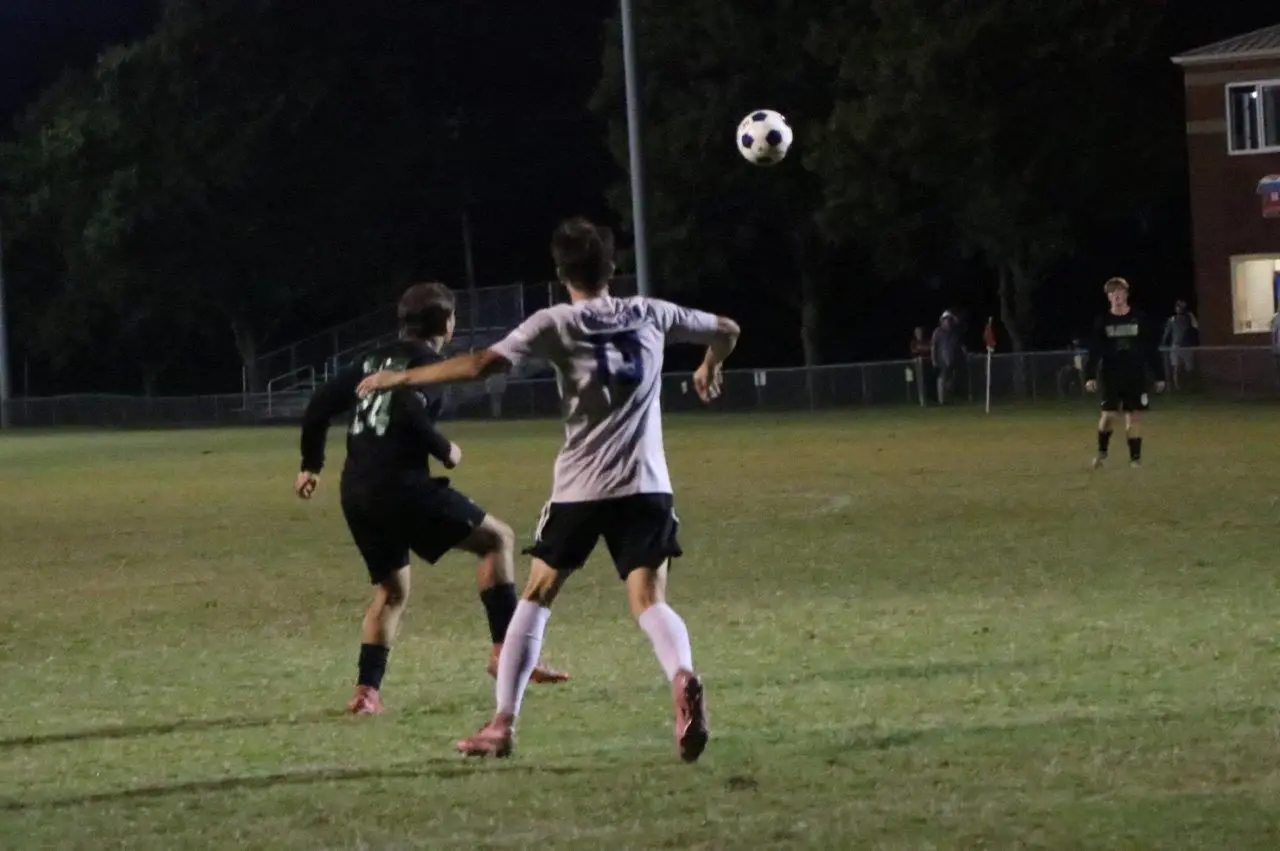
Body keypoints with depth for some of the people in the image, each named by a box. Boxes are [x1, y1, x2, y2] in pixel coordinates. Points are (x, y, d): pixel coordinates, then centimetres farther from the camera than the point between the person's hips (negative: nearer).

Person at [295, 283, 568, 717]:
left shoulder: (377, 360, 19)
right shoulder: (427, 362, -4)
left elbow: (320, 405, 17)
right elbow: (409, 414, -22)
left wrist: (312, 464, 26)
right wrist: (445, 450, -7)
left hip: (357, 493, 8)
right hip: (400, 485, -8)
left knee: (391, 589, 22)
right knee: (498, 538, 3)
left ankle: (367, 691, 12)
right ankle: (505, 652, -6)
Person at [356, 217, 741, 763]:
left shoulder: (556, 324, -2)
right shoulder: (651, 315, 9)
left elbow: (481, 365, -13)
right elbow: (726, 330, 24)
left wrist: (399, 378, -5)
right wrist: (709, 369, 47)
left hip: (580, 488, -2)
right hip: (645, 485, 2)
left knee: (536, 598, 13)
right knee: (648, 600, -4)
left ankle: (502, 724, 11)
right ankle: (683, 678, -37)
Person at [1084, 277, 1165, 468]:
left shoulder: (1139, 318, 1)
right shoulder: (1103, 321, 1)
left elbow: (1152, 349, 4)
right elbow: (1094, 351, -3)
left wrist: (1159, 376, 3)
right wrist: (1090, 376, -13)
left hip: (1136, 376, 0)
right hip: (1112, 377, 0)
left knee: (1134, 417, 1)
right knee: (1108, 415, -5)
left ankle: (1135, 457, 8)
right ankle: (1102, 450, 18)